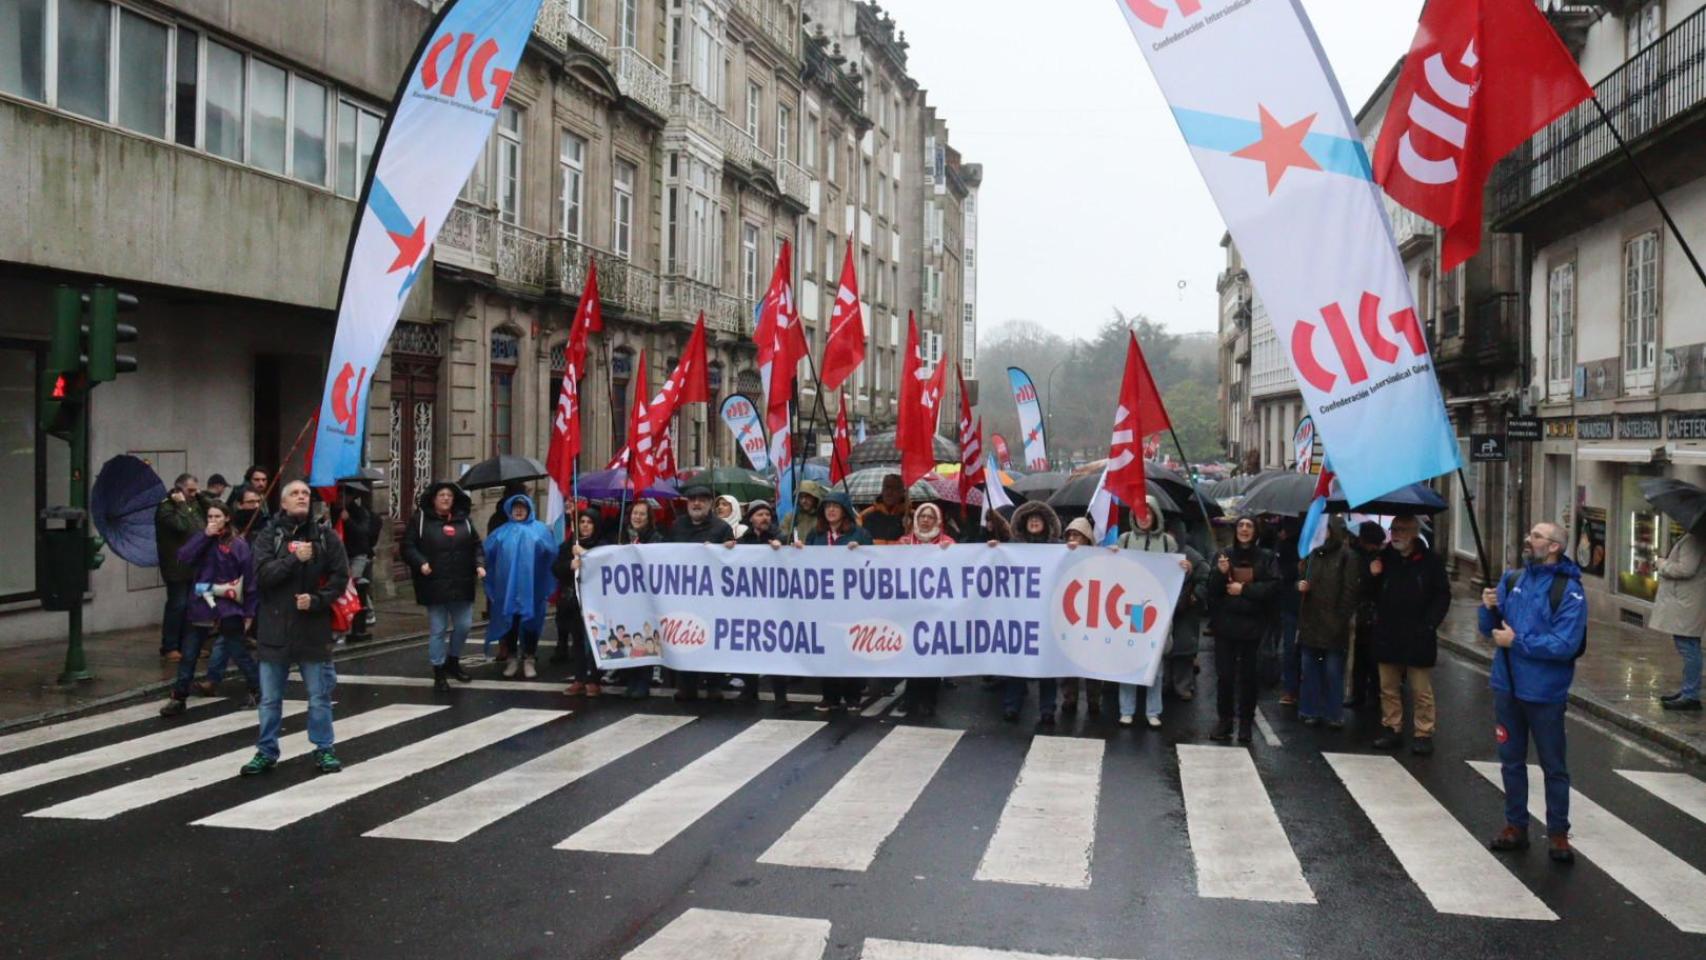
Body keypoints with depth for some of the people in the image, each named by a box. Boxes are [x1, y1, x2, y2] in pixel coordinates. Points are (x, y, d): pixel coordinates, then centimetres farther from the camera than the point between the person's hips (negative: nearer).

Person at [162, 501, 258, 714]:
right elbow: (184, 558, -10)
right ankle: (178, 697, 17)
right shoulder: (200, 538, 7)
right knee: (189, 654, 7)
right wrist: (205, 535, -15)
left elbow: (249, 579, -5)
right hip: (201, 606, 4)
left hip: (228, 607, -4)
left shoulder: (238, 544, -6)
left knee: (238, 652, 3)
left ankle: (257, 691, 18)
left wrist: (249, 611, -6)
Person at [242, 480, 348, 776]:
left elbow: (340, 577, -2)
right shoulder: (268, 536, 0)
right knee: (270, 699, 11)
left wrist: (316, 600, -15)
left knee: (319, 696, 7)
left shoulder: (325, 537, 1)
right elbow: (262, 575, -12)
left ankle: (323, 749, 21)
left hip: (314, 629, 0)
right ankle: (266, 752, 23)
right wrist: (294, 558, -22)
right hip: (275, 628, 0)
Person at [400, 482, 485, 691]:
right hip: (434, 585, -4)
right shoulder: (420, 519, -1)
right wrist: (421, 563, -19)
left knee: (463, 625, 8)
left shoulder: (464, 521, 10)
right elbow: (407, 546, -4)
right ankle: (439, 672, 12)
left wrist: (479, 564, -3)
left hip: (461, 585, 4)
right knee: (438, 630, 3)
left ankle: (453, 662, 31)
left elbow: (476, 546, 14)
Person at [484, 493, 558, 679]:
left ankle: (529, 659, 11)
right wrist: (498, 544, -10)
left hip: (530, 586, -1)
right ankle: (512, 658, 17)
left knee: (530, 621, 2)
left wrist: (539, 544, -16)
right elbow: (487, 552, 4)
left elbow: (552, 552, -3)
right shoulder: (502, 531, 13)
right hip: (507, 585, 2)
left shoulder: (540, 529, 7)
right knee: (509, 621, 6)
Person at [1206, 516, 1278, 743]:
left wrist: (1244, 589, -13)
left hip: (1252, 624, -1)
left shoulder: (1266, 558, 3)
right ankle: (1224, 720, 9)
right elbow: (1212, 589, 2)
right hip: (1225, 623, 1)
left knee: (1247, 675, 4)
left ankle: (1246, 722, 12)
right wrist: (1220, 573, -17)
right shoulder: (1223, 555, 6)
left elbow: (1273, 587, -7)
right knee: (1224, 674, -1)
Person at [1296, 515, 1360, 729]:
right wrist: (1299, 585, -2)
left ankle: (1333, 714, 11)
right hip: (1310, 621, 6)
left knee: (1333, 671, 2)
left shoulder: (1347, 556, -8)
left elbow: (1351, 590, -11)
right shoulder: (1313, 554, 10)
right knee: (1310, 668, 10)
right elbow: (1302, 578, 21)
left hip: (1333, 623, -6)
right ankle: (1311, 710, 19)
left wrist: (1342, 619, -15)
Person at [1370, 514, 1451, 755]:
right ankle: (1392, 729, 20)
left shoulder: (1430, 560, -4)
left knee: (1421, 691, 2)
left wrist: (1430, 624, -12)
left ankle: (1424, 734, 10)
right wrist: (1373, 576, -6)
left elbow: (1443, 595, -3)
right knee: (1388, 688, 10)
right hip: (1387, 635, 4)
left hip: (1418, 637, -4)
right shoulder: (1384, 558, 7)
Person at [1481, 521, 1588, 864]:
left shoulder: (1569, 590, -12)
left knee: (1553, 766, 7)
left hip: (1545, 693, -5)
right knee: (1511, 760, 14)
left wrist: (1517, 642, -19)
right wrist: (1489, 608, -11)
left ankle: (1558, 834, 17)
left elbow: (1565, 645, -21)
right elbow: (1491, 629, 9)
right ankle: (1515, 826, 26)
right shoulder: (1511, 580, 4)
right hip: (1507, 687, 5)